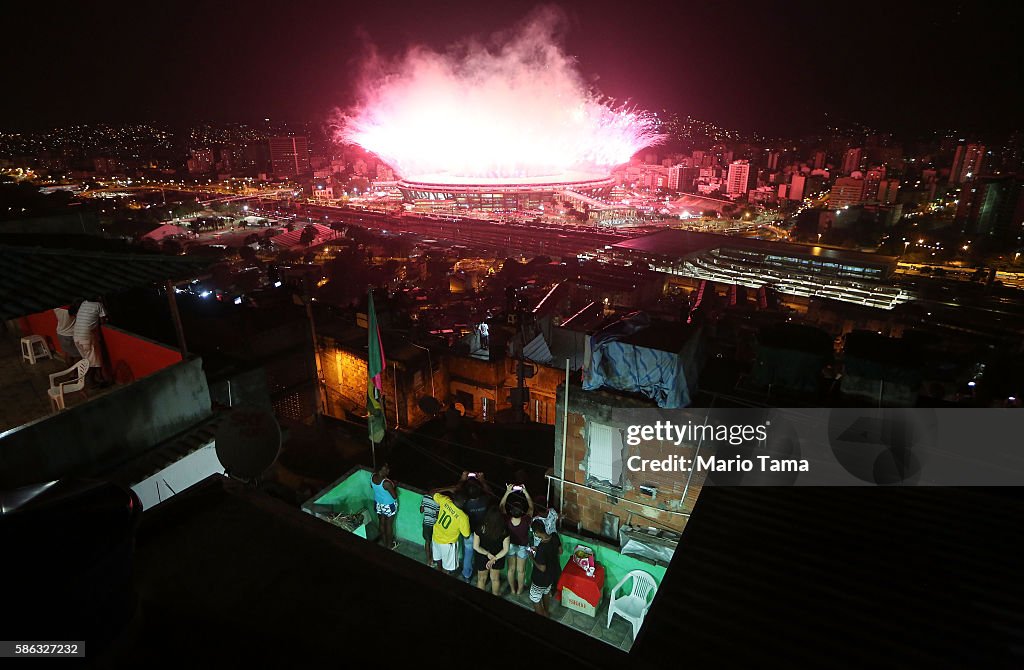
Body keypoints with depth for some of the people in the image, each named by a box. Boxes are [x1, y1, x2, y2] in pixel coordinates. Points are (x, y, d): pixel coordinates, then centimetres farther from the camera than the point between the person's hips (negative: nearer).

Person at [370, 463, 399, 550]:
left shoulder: (373, 477, -17)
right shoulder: (386, 483, -37)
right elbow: (395, 496, -27)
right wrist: (394, 486, -11)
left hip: (378, 503, 6)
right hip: (389, 506, -6)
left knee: (382, 523, 25)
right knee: (389, 525, 16)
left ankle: (384, 542, 45)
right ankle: (390, 545, 36)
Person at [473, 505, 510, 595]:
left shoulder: (480, 528, -30)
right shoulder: (504, 530, -28)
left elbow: (475, 547, -20)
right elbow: (505, 549, -19)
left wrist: (487, 554, -14)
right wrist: (495, 558, -19)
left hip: (482, 557, -1)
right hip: (498, 557, 1)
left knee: (481, 579, 26)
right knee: (495, 579, 28)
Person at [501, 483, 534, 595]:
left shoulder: (507, 521, -34)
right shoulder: (525, 521, -37)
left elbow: (501, 506, -18)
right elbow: (531, 507, -21)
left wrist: (507, 492, -24)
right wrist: (525, 492, -25)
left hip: (510, 546, 1)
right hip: (522, 547, -1)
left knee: (511, 569, 23)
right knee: (521, 570, 21)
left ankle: (512, 589, 44)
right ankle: (519, 590, 42)